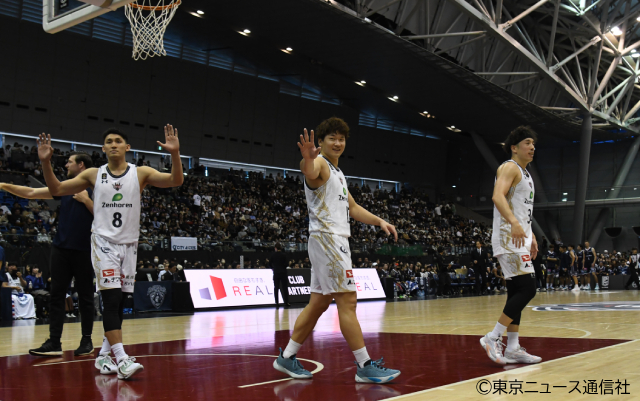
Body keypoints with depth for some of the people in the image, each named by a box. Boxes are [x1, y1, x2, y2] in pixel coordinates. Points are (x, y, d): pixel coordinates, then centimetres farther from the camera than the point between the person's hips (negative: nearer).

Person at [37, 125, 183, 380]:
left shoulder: (141, 173, 2)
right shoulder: (93, 175, 4)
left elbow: (176, 181, -11)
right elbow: (56, 189, 7)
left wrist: (175, 154, -28)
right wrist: (45, 161, -8)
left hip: (129, 244, 2)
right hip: (104, 242, -2)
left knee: (118, 303, 8)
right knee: (111, 300, -15)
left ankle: (104, 354, 22)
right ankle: (122, 360, -18)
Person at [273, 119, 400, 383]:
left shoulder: (337, 173, 23)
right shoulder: (320, 163, -7)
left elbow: (352, 207, 29)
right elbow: (310, 174, -33)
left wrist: (379, 221, 17)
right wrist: (308, 158, -55)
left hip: (336, 240, 10)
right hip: (326, 237, -10)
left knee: (318, 303, 11)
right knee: (347, 301, -10)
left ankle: (287, 358, 18)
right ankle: (365, 366, -7)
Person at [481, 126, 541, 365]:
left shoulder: (525, 174, 23)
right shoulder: (510, 168, -8)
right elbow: (498, 196, -25)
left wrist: (531, 236, 25)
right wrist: (514, 223, -38)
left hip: (520, 239, 10)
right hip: (509, 239, -10)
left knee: (517, 292, 9)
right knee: (527, 289, -16)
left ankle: (512, 348, 12)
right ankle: (493, 338, -10)